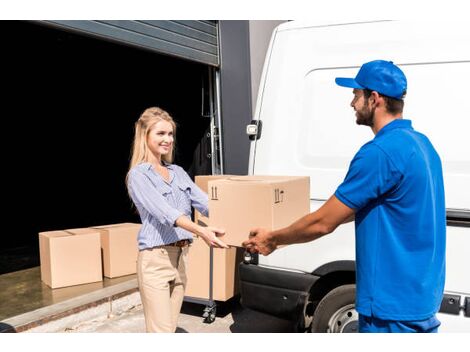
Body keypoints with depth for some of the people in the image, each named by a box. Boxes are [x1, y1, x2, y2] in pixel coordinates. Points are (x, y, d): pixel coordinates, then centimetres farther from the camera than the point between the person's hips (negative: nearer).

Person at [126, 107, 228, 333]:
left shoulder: (178, 172, 14)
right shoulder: (138, 175, -8)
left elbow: (204, 203, 5)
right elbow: (164, 212, -22)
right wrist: (200, 231, -36)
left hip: (181, 256, 7)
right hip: (155, 259, -7)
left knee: (170, 328, 14)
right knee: (161, 331, -6)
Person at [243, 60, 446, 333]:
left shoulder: (380, 152, -23)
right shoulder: (420, 143, 7)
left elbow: (323, 223, -19)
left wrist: (272, 239, -4)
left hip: (394, 302, -9)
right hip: (422, 295, 9)